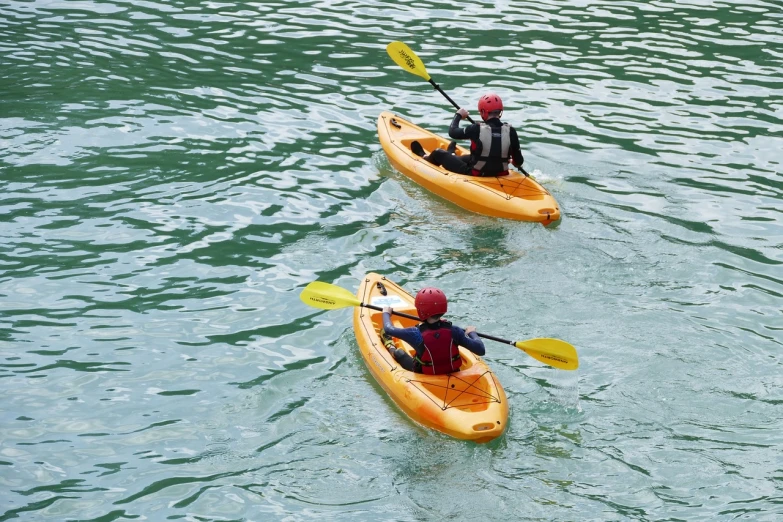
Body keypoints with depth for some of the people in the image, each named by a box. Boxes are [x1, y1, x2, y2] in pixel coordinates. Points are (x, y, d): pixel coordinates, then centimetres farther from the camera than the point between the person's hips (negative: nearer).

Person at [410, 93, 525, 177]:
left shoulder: (477, 129, -20)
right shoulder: (511, 131, -13)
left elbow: (452, 132, -4)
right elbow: (519, 162, -6)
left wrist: (458, 115, 14)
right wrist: (511, 160, 18)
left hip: (476, 176, -4)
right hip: (501, 176, 4)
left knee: (439, 153, 21)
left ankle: (425, 158, 56)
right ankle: (451, 154, 70)